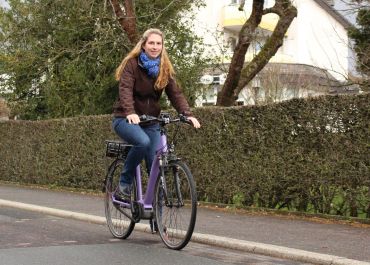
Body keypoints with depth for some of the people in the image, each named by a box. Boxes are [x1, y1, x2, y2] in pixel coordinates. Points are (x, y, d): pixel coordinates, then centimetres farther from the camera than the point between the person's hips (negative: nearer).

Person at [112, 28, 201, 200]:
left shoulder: (165, 69, 3)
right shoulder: (131, 63, -10)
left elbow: (175, 93, -6)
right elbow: (125, 89, -23)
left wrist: (187, 114, -23)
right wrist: (130, 112, -42)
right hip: (127, 119, -4)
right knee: (143, 141, -34)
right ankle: (124, 184, -16)